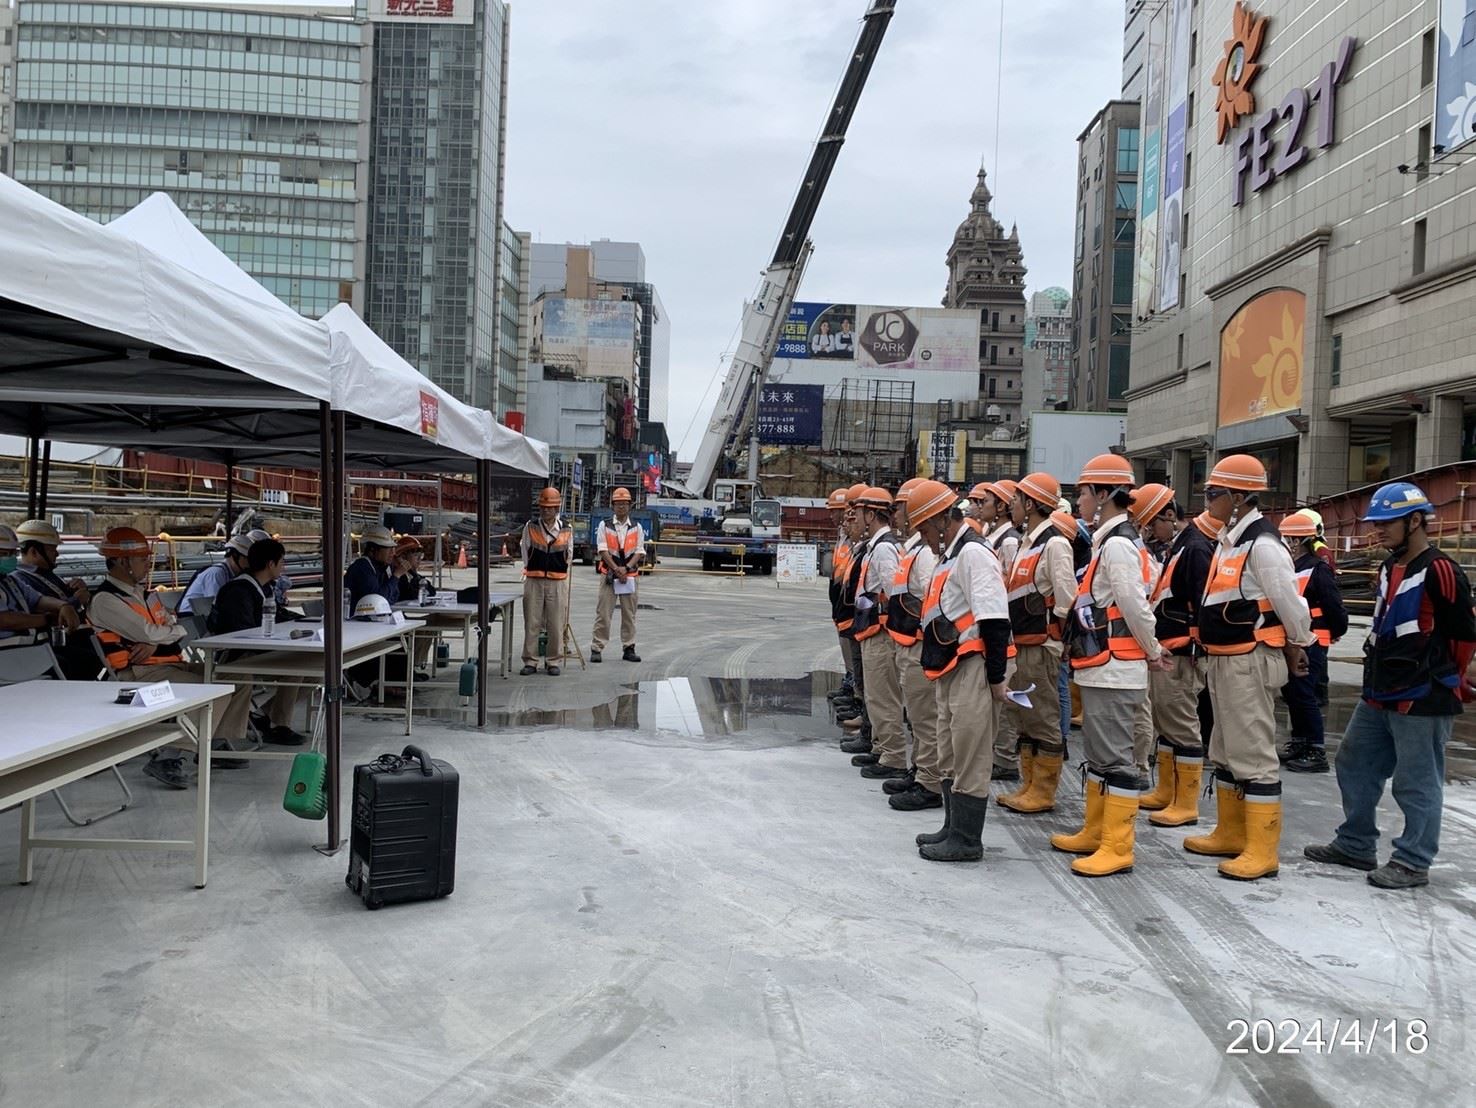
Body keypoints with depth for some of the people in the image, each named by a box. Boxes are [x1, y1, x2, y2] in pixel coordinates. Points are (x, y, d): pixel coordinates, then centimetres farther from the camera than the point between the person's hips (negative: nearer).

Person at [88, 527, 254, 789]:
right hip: (139, 673, -9)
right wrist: (173, 630, 3)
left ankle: (216, 746, 7)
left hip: (172, 663, 9)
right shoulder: (105, 600, -8)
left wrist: (154, 644, -10)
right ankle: (166, 757, -24)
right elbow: (148, 633, -17)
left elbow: (177, 629, 11)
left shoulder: (145, 593, 19)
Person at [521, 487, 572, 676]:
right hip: (533, 581, 0)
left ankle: (553, 662, 12)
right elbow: (525, 553, 11)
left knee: (556, 625, 3)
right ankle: (530, 662, 9)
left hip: (558, 582, 0)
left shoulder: (567, 529, 3)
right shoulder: (530, 527, 2)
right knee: (531, 623, 1)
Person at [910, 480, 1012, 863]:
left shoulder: (973, 552, -15)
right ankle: (954, 828, 28)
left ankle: (967, 840, 7)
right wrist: (936, 667, 20)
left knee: (970, 756, -2)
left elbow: (995, 620, -21)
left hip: (972, 668, -10)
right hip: (950, 669, 10)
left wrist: (996, 677, -20)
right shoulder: (950, 554, 17)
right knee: (951, 753, 17)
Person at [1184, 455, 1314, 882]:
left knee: (1253, 754, -5)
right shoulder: (1229, 539, 12)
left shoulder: (1262, 544, -18)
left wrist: (1298, 649, -2)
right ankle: (1231, 834, 29)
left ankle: (1262, 850, 3)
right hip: (1224, 660, 10)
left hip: (1251, 661, -10)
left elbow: (1289, 602, -15)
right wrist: (1214, 656, 18)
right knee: (1226, 751, 17)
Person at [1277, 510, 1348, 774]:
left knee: (1304, 695, -7)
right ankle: (1299, 744, 27)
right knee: (1291, 693, 15)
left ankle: (1317, 753, 1)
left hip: (1310, 644, -9)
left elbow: (1335, 607, -15)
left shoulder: (1318, 570, -15)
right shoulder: (1289, 568, 10)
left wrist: (1336, 633, -3)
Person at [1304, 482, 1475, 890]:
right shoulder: (1389, 569, 13)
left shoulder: (1440, 571, -15)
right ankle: (1355, 845, 29)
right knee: (1354, 766, 16)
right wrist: (1379, 674, 19)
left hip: (1421, 701, -10)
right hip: (1379, 696, 10)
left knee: (1416, 784, 1)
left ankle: (1413, 863, 13)